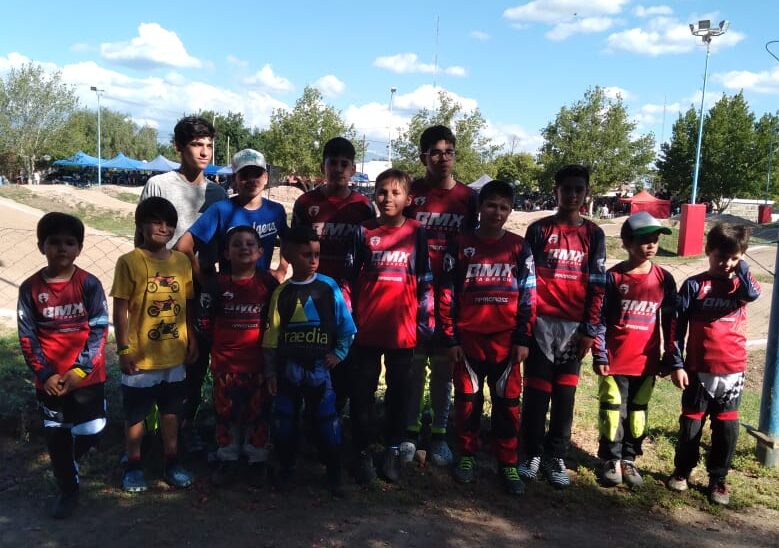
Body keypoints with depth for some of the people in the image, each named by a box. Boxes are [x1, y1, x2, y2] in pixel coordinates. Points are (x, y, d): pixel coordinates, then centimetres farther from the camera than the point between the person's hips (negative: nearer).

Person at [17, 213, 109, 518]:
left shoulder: (89, 284, -7)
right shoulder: (30, 288, -3)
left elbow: (99, 330, -8)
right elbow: (27, 336, 0)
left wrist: (80, 369, -14)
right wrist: (45, 374, -8)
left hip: (87, 376, -1)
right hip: (50, 380, 1)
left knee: (90, 433, 2)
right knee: (56, 437, 10)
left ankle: (69, 462, 37)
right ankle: (68, 490, 31)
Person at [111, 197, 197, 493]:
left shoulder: (182, 261, 3)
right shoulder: (129, 262, -10)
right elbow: (120, 309, -9)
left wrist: (192, 339, 8)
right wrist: (123, 349, -11)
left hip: (175, 354, 4)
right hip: (141, 355, -4)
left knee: (171, 409, 17)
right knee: (135, 413, 11)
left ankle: (172, 461, 32)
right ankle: (133, 466, 28)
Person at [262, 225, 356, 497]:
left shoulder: (328, 286, -4)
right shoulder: (282, 292, -1)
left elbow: (346, 325, 2)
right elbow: (272, 334, 1)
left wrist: (339, 353, -4)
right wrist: (270, 370, 1)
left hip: (319, 366, -1)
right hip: (288, 367, 2)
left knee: (326, 420, 2)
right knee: (285, 419, 10)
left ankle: (334, 473, 16)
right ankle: (286, 470, 27)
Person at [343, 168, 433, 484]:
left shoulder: (417, 234, 3)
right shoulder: (364, 232, 3)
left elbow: (426, 282, 4)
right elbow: (349, 277, 5)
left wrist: (426, 322, 0)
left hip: (402, 328, 0)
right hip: (366, 328, 0)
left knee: (399, 392, 12)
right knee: (362, 393, 6)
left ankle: (393, 451, 28)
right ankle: (363, 452, 21)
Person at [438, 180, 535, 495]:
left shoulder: (519, 247, 3)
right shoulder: (460, 245, 0)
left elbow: (528, 296, 4)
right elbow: (446, 294, 0)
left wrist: (523, 339, -2)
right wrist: (450, 339, -3)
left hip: (506, 341, 1)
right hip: (467, 338, 0)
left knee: (508, 402, 6)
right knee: (467, 400, 9)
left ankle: (507, 464, 19)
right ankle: (467, 456, 26)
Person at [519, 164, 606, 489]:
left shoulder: (593, 234, 8)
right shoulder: (539, 229, 3)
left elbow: (597, 285, 5)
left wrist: (590, 328, -1)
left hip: (575, 325, 2)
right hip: (542, 322, -2)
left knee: (565, 394, 7)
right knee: (536, 391, 3)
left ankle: (556, 457, 19)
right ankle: (531, 454, 18)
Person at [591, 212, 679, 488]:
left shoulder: (664, 279, 2)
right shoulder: (613, 277, -7)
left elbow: (669, 322, 7)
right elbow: (600, 319, -5)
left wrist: (668, 358, 6)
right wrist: (599, 356, -9)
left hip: (646, 361, 3)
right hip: (615, 360, -3)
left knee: (637, 413, 12)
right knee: (613, 411, 5)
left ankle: (629, 459, 26)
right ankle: (611, 460, 20)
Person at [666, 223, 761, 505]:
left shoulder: (739, 284, 3)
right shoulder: (694, 285, -4)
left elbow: (753, 293, -23)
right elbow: (678, 326, -5)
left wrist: (741, 265, -12)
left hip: (733, 370, 2)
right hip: (698, 369, -2)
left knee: (727, 427, 9)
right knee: (691, 423, 10)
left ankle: (718, 478, 25)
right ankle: (682, 470, 29)